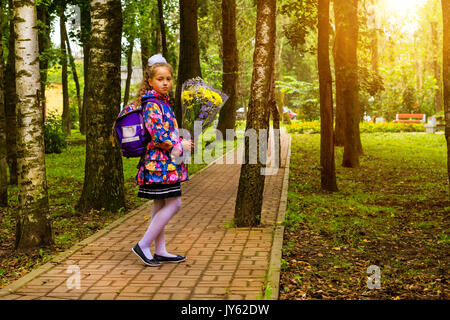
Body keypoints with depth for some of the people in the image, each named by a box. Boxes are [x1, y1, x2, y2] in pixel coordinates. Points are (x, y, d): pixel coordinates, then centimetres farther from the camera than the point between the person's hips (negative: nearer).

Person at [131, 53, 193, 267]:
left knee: (161, 206, 11)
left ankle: (160, 251, 17)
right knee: (173, 204, -8)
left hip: (163, 162, 10)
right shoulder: (152, 105, -14)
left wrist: (180, 142, 11)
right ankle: (143, 245, -3)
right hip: (160, 162, -10)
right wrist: (180, 145, -10)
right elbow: (158, 135, -22)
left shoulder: (163, 103, 16)